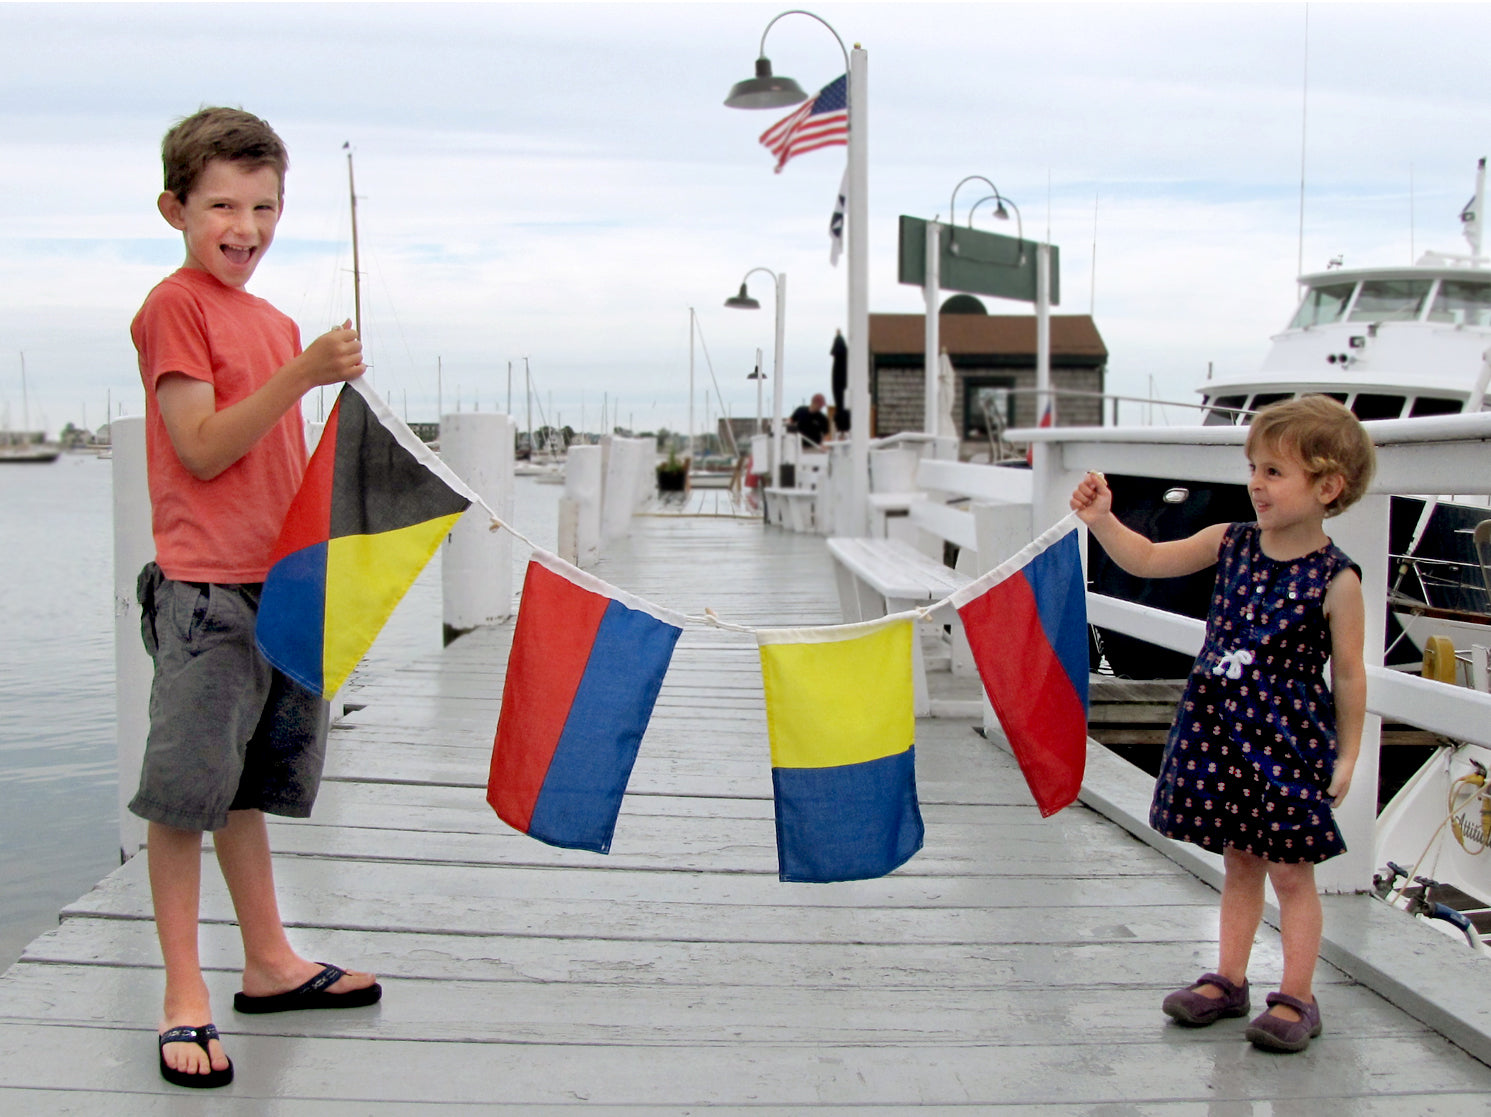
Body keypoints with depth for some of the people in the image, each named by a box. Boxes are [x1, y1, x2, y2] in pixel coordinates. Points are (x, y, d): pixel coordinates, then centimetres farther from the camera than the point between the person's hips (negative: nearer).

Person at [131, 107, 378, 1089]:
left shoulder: (276, 323, 17)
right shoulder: (175, 306, -6)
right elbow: (202, 450, -15)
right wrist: (302, 374, -21)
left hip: (283, 583, 8)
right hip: (205, 586, -8)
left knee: (250, 784, 17)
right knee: (186, 792, -3)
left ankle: (271, 961, 27)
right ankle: (185, 999, 4)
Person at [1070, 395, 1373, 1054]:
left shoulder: (1335, 580, -13)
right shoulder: (1231, 543, 1)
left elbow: (1349, 675, -7)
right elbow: (1148, 561, 7)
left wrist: (1346, 756, -4)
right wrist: (1102, 520, -8)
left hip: (1289, 742, -5)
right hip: (1220, 734, 5)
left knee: (1291, 872, 4)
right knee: (1239, 864, 16)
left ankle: (1295, 1000, 14)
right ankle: (1228, 981, 26)